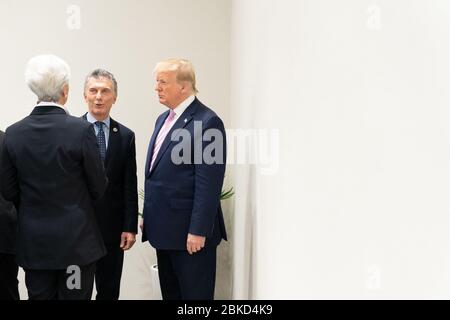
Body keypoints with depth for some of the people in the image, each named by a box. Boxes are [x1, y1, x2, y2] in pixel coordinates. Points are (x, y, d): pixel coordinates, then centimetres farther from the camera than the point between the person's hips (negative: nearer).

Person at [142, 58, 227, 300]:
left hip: (190, 231, -9)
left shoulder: (207, 122, -15)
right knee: (170, 293, 16)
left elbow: (208, 184, -19)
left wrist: (198, 231, -20)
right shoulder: (164, 118, 13)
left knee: (195, 294, 2)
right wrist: (149, 216, 17)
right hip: (165, 229, 9)